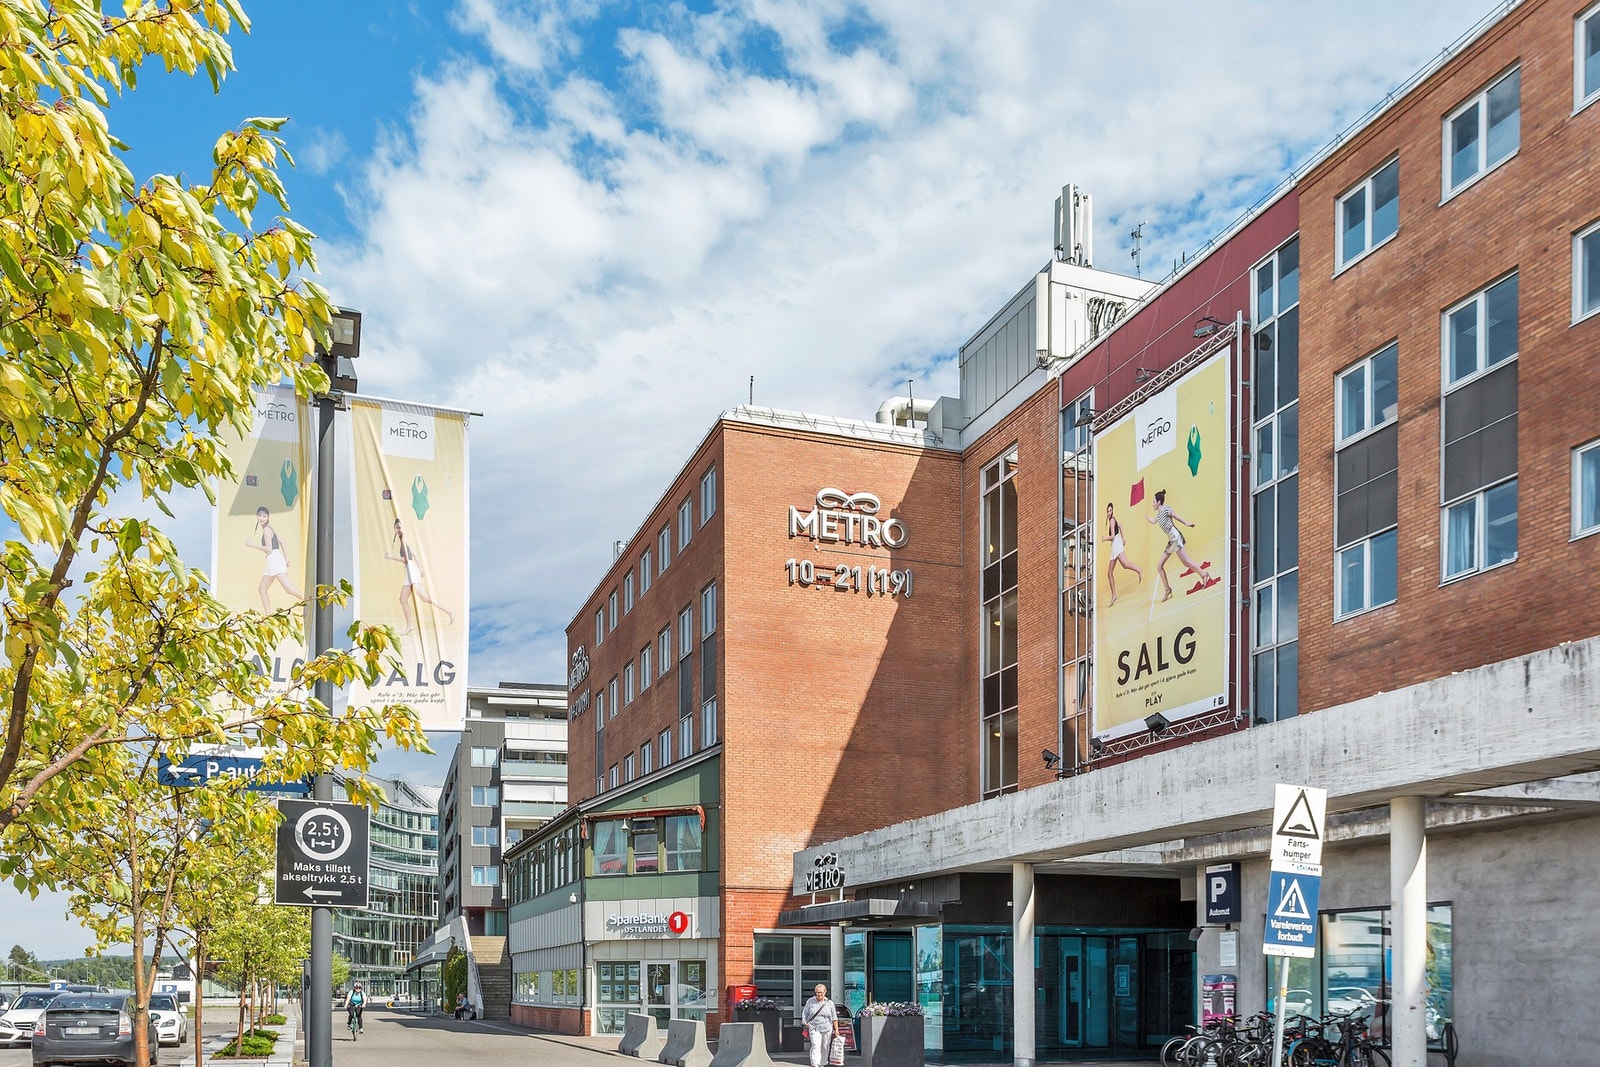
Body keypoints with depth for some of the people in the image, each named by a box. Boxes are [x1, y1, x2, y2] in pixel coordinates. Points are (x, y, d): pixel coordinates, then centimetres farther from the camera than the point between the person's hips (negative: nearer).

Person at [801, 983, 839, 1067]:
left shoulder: (829, 1003, 8)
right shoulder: (810, 1002, 8)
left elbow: (834, 1018, 9)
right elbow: (804, 1013, 14)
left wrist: (836, 1029, 3)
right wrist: (805, 1022, -2)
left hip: (827, 1029, 2)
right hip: (814, 1028, -2)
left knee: (825, 1047, 5)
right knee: (816, 1046, -16)